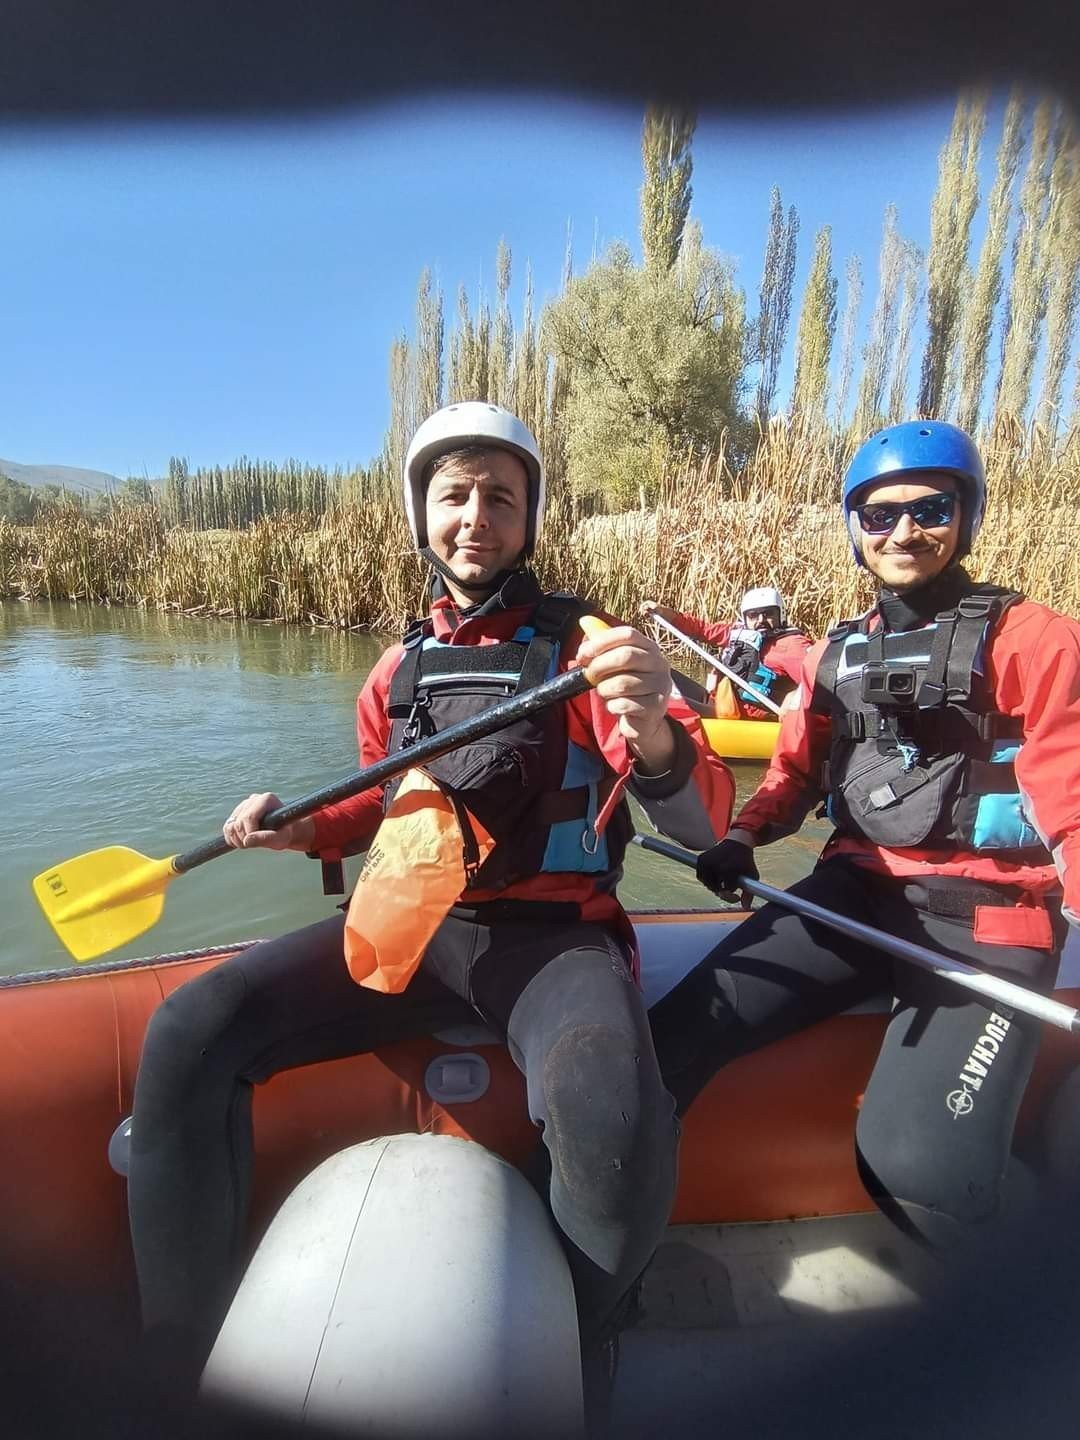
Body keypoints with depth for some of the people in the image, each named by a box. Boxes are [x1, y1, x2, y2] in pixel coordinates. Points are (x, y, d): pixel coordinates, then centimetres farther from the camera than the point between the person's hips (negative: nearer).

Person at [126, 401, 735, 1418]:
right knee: (190, 1035, -13)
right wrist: (305, 826, 3)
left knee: (613, 1127, -33)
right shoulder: (400, 669, 12)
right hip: (409, 927, 4)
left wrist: (654, 737, -35)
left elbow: (705, 827, -12)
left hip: (553, 938, -3)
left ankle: (571, 1362, 2)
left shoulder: (586, 647, -3)